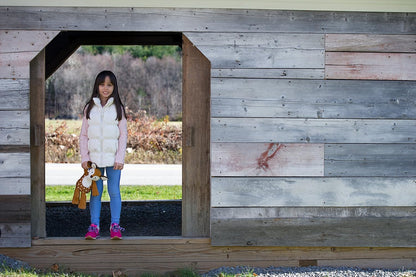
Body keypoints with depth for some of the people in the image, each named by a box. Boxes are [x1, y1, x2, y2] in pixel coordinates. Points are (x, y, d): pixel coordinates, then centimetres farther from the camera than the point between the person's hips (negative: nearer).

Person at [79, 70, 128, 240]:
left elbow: (123, 135, 2)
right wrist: (84, 157, 0)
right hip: (94, 157, 1)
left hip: (113, 157, -1)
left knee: (114, 191, 1)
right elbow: (83, 135, 8)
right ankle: (94, 226, 8)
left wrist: (120, 158, -6)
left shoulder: (118, 108, 3)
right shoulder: (90, 108, 6)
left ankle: (115, 225, 8)